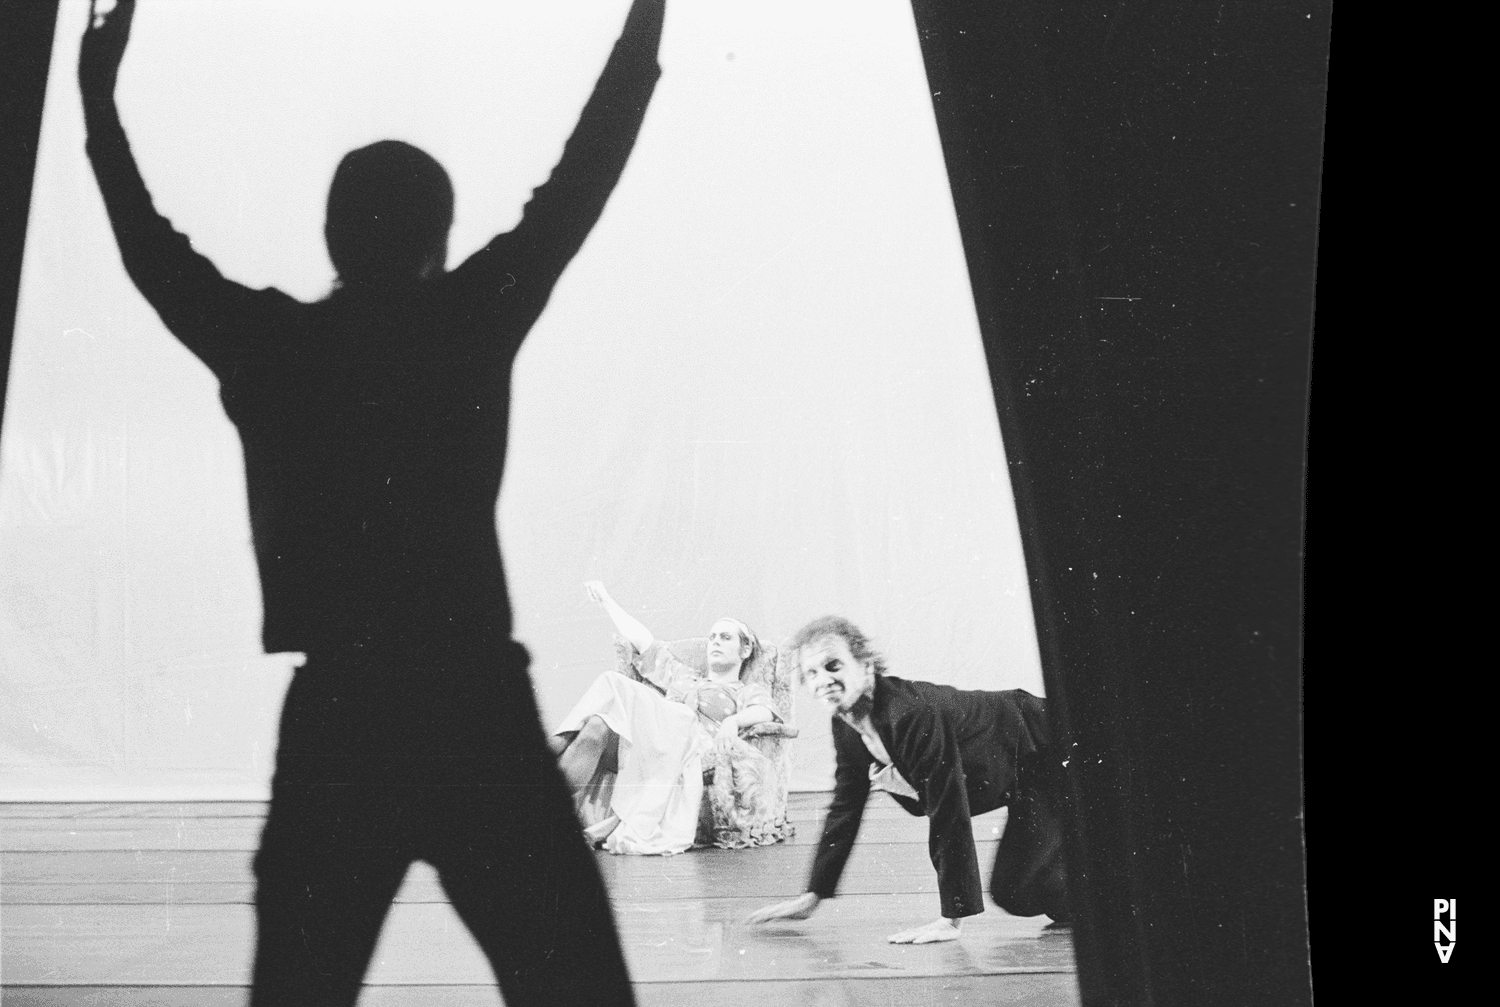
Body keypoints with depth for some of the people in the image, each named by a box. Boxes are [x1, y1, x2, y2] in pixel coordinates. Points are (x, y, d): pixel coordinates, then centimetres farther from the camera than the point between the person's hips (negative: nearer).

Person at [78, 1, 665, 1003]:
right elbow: (578, 187, 8)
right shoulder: (470, 321, -1)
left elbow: (150, 248, 18)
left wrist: (99, 97, 31)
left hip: (336, 718, 2)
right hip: (475, 708, -2)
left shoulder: (269, 341, 4)